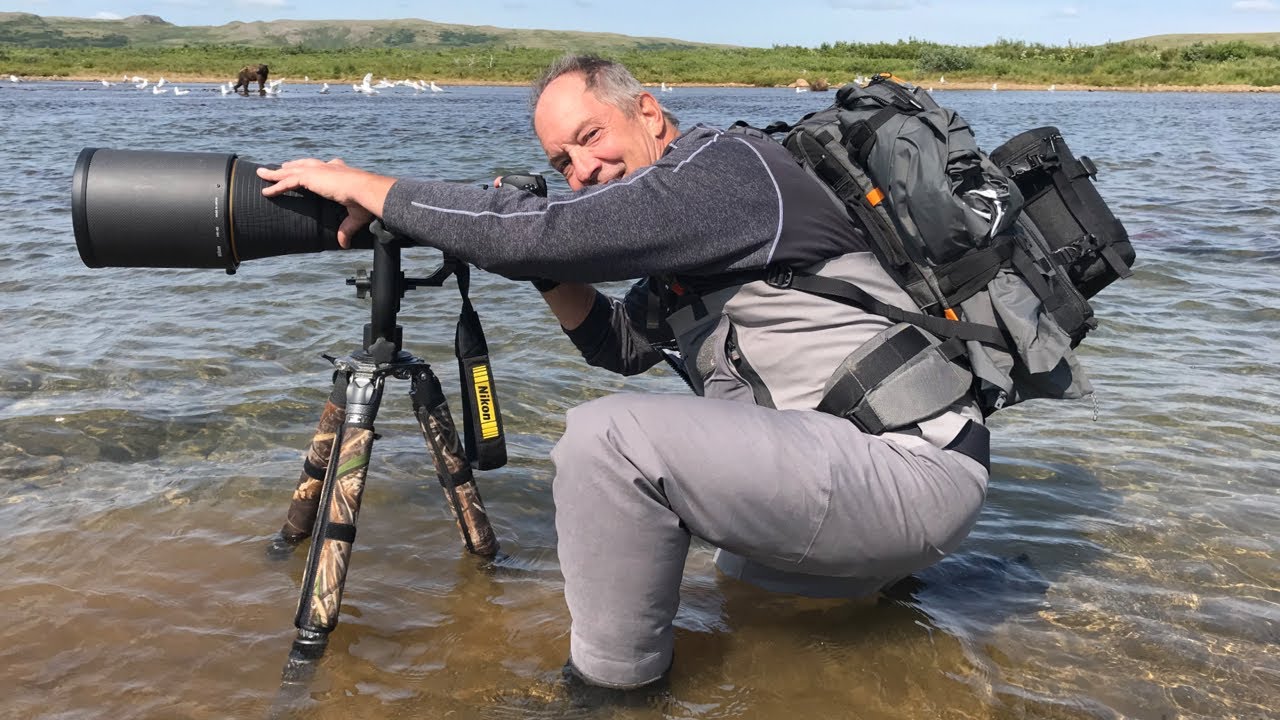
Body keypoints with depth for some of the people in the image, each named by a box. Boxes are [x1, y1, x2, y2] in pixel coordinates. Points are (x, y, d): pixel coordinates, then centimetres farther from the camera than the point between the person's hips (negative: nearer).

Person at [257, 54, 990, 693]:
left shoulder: (728, 166, -15)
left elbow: (541, 230, -23)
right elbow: (627, 345, 21)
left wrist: (365, 185, -13)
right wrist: (546, 268, 4)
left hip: (913, 465, -11)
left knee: (607, 436, -22)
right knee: (741, 572, 34)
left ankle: (610, 684, -6)